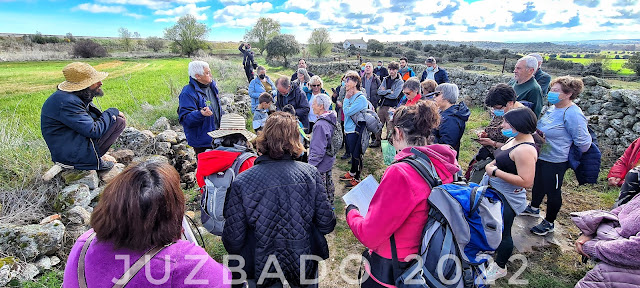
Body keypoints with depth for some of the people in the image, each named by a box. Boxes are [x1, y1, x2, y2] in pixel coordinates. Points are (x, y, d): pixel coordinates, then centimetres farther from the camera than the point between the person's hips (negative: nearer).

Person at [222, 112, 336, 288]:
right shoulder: (310, 174, -16)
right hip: (305, 264, 1)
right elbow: (326, 225, -11)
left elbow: (233, 239, -14)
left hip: (262, 267, 0)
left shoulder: (242, 182, -19)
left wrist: (236, 266, 7)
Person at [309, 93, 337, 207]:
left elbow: (318, 150, -28)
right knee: (328, 183, 25)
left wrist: (311, 164, -20)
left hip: (320, 166, -10)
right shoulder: (332, 120, 0)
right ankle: (330, 205, 42)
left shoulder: (321, 125, -29)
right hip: (329, 160, 10)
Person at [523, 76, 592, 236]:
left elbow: (584, 143, -21)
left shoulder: (573, 114, -24)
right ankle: (534, 208, 49)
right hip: (540, 156, 8)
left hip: (555, 162, -8)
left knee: (552, 192, 9)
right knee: (538, 184, 26)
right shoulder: (553, 108, 1)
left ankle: (548, 223, 28)